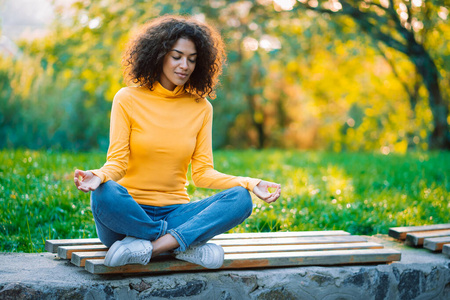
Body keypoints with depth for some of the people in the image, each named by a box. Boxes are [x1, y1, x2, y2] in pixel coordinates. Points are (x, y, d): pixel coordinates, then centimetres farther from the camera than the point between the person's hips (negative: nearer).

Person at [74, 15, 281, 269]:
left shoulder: (201, 107, 9)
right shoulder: (128, 100, 0)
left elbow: (202, 172, 5)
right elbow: (117, 161, -5)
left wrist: (250, 184, -10)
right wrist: (99, 176, -29)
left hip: (175, 213, 3)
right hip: (131, 212, -3)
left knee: (241, 199, -23)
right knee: (105, 195, -37)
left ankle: (150, 246, -32)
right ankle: (188, 244, -24)